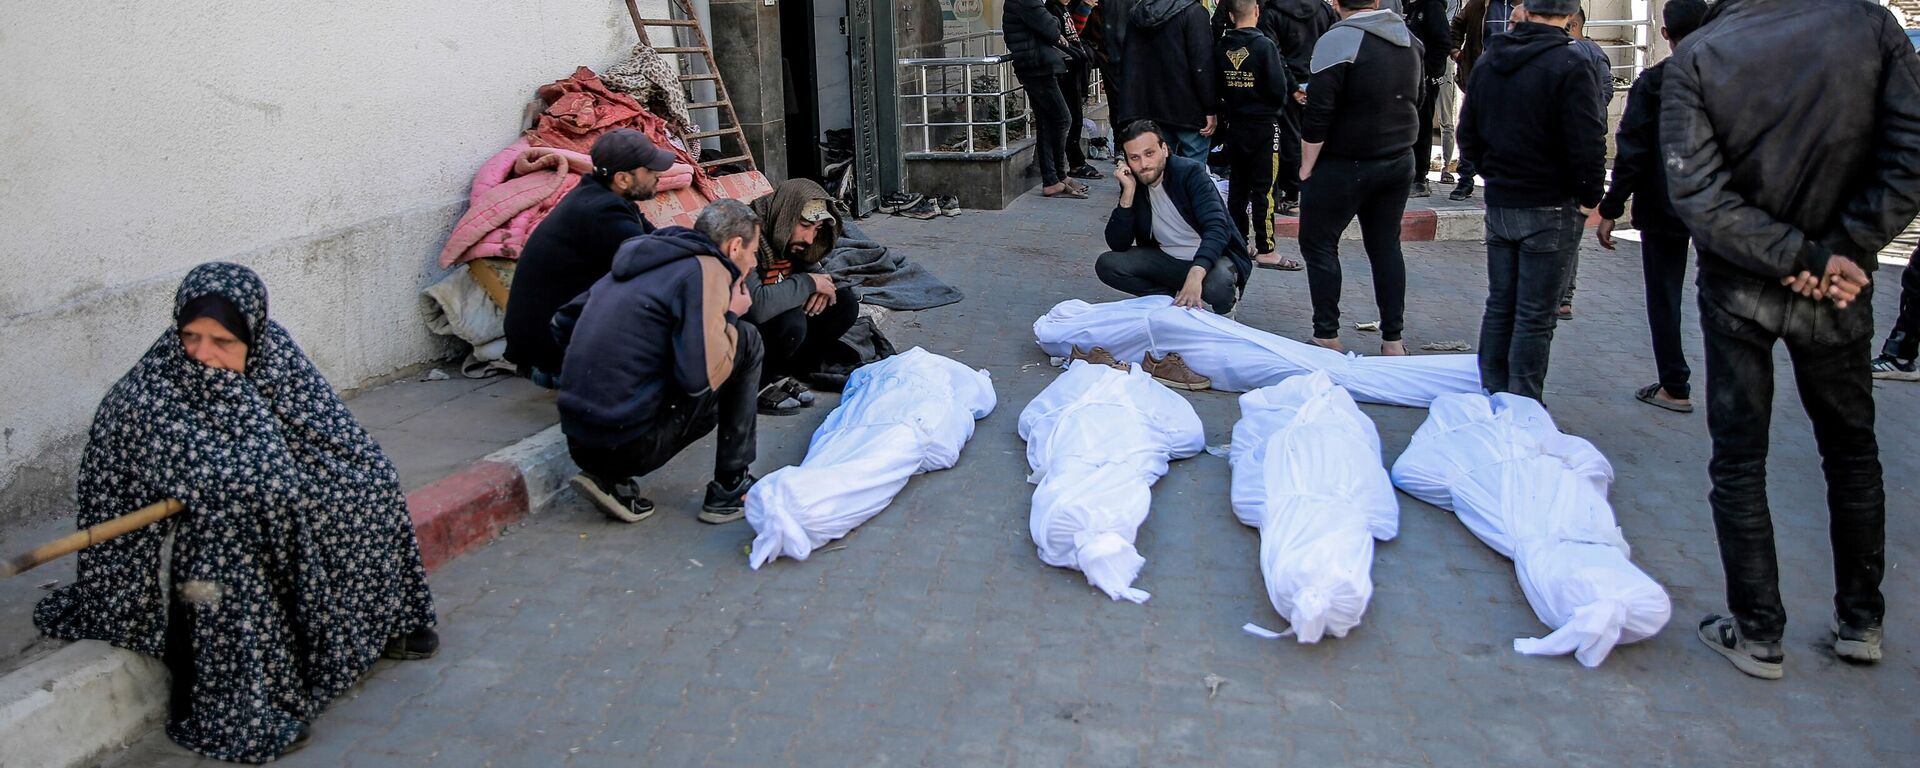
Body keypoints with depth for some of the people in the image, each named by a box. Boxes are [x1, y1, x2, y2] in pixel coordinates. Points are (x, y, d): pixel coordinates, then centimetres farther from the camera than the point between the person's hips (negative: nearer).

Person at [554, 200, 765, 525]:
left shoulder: (644, 262, 16)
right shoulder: (706, 270, -8)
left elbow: (562, 324, 24)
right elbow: (701, 376, -18)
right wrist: (731, 316, 0)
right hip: (632, 445, -8)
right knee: (746, 341, 6)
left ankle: (613, 478, 12)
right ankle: (730, 489, 7)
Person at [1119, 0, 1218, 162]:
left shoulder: (1136, 14, 11)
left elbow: (1129, 65, 11)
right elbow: (1203, 65, -15)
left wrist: (1129, 112, 11)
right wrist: (1211, 109, -10)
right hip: (1189, 111, -6)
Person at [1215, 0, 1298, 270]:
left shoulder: (1221, 47, -1)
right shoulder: (1264, 45, -14)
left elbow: (1216, 86, 5)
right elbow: (1279, 88, -14)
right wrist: (1278, 105, 6)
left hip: (1235, 124, 5)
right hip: (1263, 125, -5)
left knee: (1237, 185, 12)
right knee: (1264, 188, -2)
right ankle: (1265, 251, -2)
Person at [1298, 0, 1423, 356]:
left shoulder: (1339, 40, -17)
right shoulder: (1409, 39, 6)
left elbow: (1318, 112, -19)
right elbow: (1415, 102, 16)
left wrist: (1307, 166, -11)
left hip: (1345, 166, -7)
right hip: (1400, 162, 7)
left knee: (1318, 244, 6)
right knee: (1386, 245, 13)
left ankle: (1327, 336, 6)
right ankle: (1393, 339, 17)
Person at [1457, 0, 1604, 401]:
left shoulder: (1488, 62, 6)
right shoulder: (1568, 65, -16)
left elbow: (1468, 135, 13)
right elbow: (1587, 143, -18)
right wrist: (1589, 197, -5)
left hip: (1498, 203, 6)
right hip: (1551, 208, -6)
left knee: (1499, 305, 15)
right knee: (1535, 316, 0)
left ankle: (1491, 396, 22)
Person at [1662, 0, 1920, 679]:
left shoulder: (1695, 57, -11)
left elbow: (1697, 194, -18)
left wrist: (1797, 256, -13)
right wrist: (1846, 250, -10)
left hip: (1737, 287, -2)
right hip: (1839, 292, 2)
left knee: (1738, 463, 9)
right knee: (1851, 450, 19)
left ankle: (1757, 633, 14)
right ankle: (1860, 622, 28)